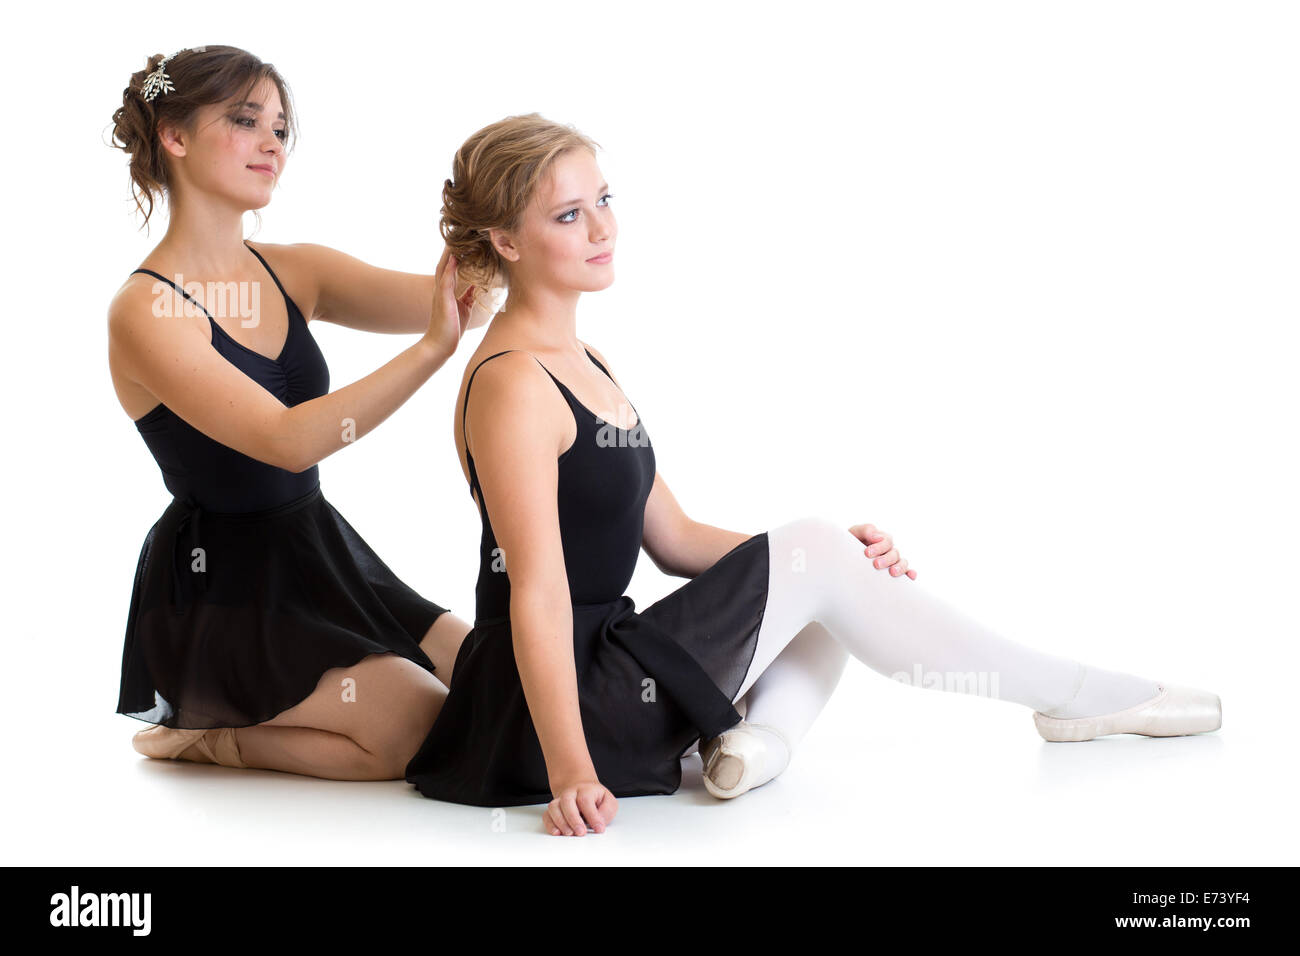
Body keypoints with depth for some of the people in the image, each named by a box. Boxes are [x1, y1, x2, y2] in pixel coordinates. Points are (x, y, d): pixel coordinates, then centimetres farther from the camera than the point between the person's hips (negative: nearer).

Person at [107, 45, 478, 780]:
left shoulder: (295, 272, 5)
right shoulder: (146, 311, -16)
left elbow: (443, 298, -8)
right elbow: (287, 440, -27)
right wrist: (434, 348, -35)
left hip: (322, 558, 7)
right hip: (223, 598, -7)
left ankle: (234, 718, 13)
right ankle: (205, 738, 3)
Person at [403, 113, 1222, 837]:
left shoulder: (585, 365, 15)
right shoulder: (512, 384, -16)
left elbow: (674, 538, 13)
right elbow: (538, 592, -23)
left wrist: (837, 558, 2)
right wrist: (569, 770, -28)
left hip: (610, 666, 10)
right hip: (544, 711, -10)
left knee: (832, 564, 12)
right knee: (812, 555, -12)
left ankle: (762, 732, -15)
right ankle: (1079, 699, -1)